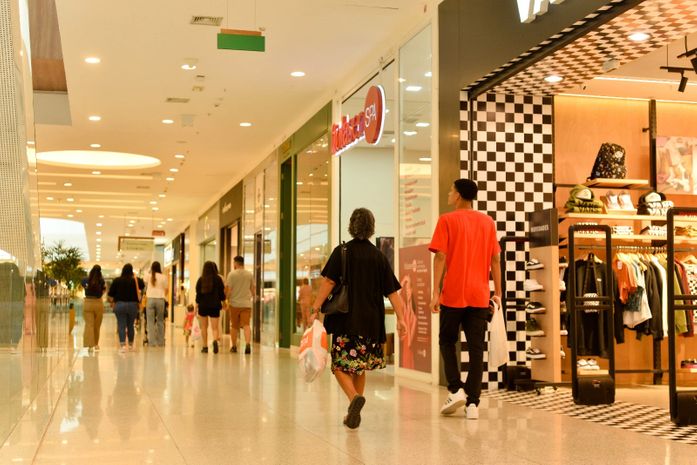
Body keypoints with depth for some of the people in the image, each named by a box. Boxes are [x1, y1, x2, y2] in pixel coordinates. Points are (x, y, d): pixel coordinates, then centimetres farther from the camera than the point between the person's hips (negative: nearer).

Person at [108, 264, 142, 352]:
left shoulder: (117, 280, -2)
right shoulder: (135, 280, -2)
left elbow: (110, 294, -1)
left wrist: (113, 302, 13)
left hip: (120, 304, -1)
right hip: (132, 305, 1)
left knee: (121, 326, -1)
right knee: (130, 325, 14)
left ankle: (123, 345, -12)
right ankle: (131, 345, 26)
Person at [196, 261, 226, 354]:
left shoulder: (201, 280, -2)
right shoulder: (218, 279, -2)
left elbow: (198, 294, -1)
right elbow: (222, 293, 3)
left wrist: (196, 306, 6)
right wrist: (223, 302, 22)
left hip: (203, 306, 0)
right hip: (215, 306, 0)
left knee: (204, 327, 14)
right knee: (215, 327, 0)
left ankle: (205, 347, 15)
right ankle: (215, 340, -29)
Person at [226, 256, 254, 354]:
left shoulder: (232, 274, -5)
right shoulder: (249, 274, 6)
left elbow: (229, 289, -8)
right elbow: (252, 290, 13)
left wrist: (228, 301, 5)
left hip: (234, 303, -1)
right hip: (246, 304, 2)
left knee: (234, 326, 11)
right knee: (246, 325, -5)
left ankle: (234, 346, 18)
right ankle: (248, 344, -24)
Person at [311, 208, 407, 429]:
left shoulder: (342, 252, -2)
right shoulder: (379, 256, 7)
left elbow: (328, 282, -10)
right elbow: (392, 291, 3)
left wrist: (315, 309, -8)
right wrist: (400, 318, 4)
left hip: (345, 319, -3)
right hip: (371, 321, 4)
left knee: (341, 365, 3)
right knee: (360, 366, 17)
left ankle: (354, 397, -24)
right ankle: (354, 412, 19)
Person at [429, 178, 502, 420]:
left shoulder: (447, 220, -3)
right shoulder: (488, 222, 9)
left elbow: (440, 257, -9)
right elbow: (495, 259, 7)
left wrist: (435, 292, -8)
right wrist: (498, 292, 12)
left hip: (453, 294, -3)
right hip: (479, 296, 3)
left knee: (447, 341, 14)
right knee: (476, 348, 4)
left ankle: (456, 390, 0)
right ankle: (473, 403, 1)